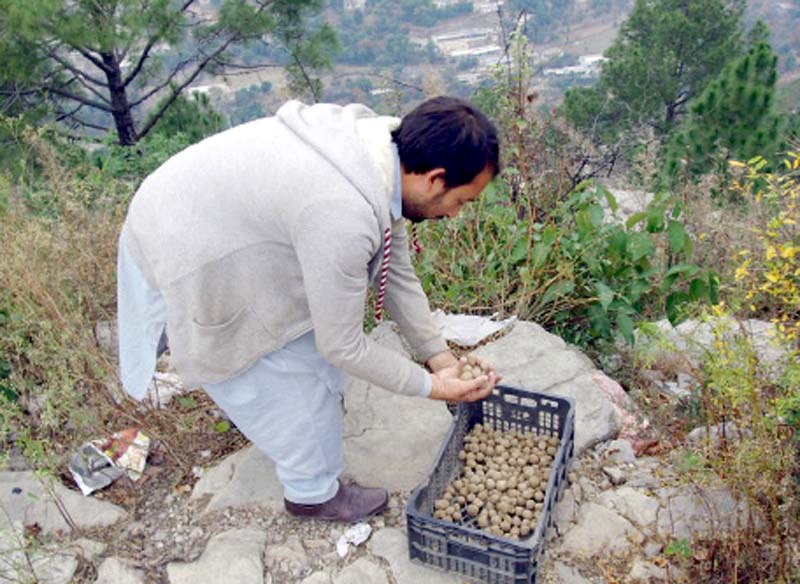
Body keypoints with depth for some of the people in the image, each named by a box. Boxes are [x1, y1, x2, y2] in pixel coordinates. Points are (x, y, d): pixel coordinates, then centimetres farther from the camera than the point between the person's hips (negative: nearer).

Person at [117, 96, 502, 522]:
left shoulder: (383, 144, -10)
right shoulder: (343, 216, -38)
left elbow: (396, 271, 1)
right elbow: (342, 345, -25)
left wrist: (438, 355, 4)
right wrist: (429, 386, -12)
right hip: (186, 258, -8)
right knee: (292, 380, 4)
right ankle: (313, 493, 29)